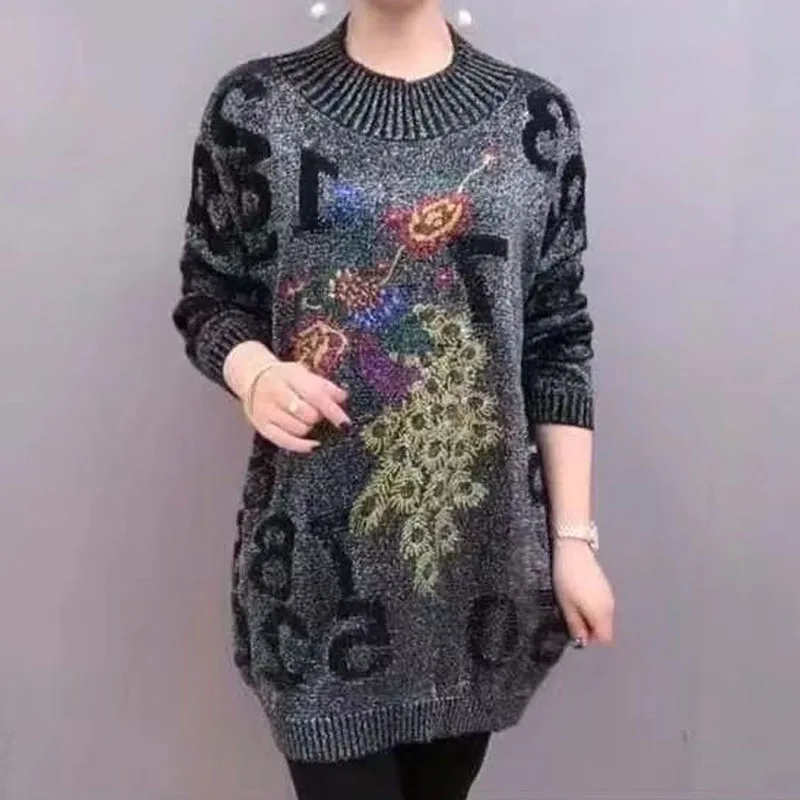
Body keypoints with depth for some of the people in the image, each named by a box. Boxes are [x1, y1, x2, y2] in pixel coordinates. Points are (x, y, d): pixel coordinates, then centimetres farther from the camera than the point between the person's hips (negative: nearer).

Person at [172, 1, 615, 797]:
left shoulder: (535, 117, 2)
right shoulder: (257, 105, -1)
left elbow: (560, 342, 2)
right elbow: (207, 296, 4)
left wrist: (573, 538, 0)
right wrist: (255, 374, -19)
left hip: (486, 541, 2)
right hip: (318, 546, -1)